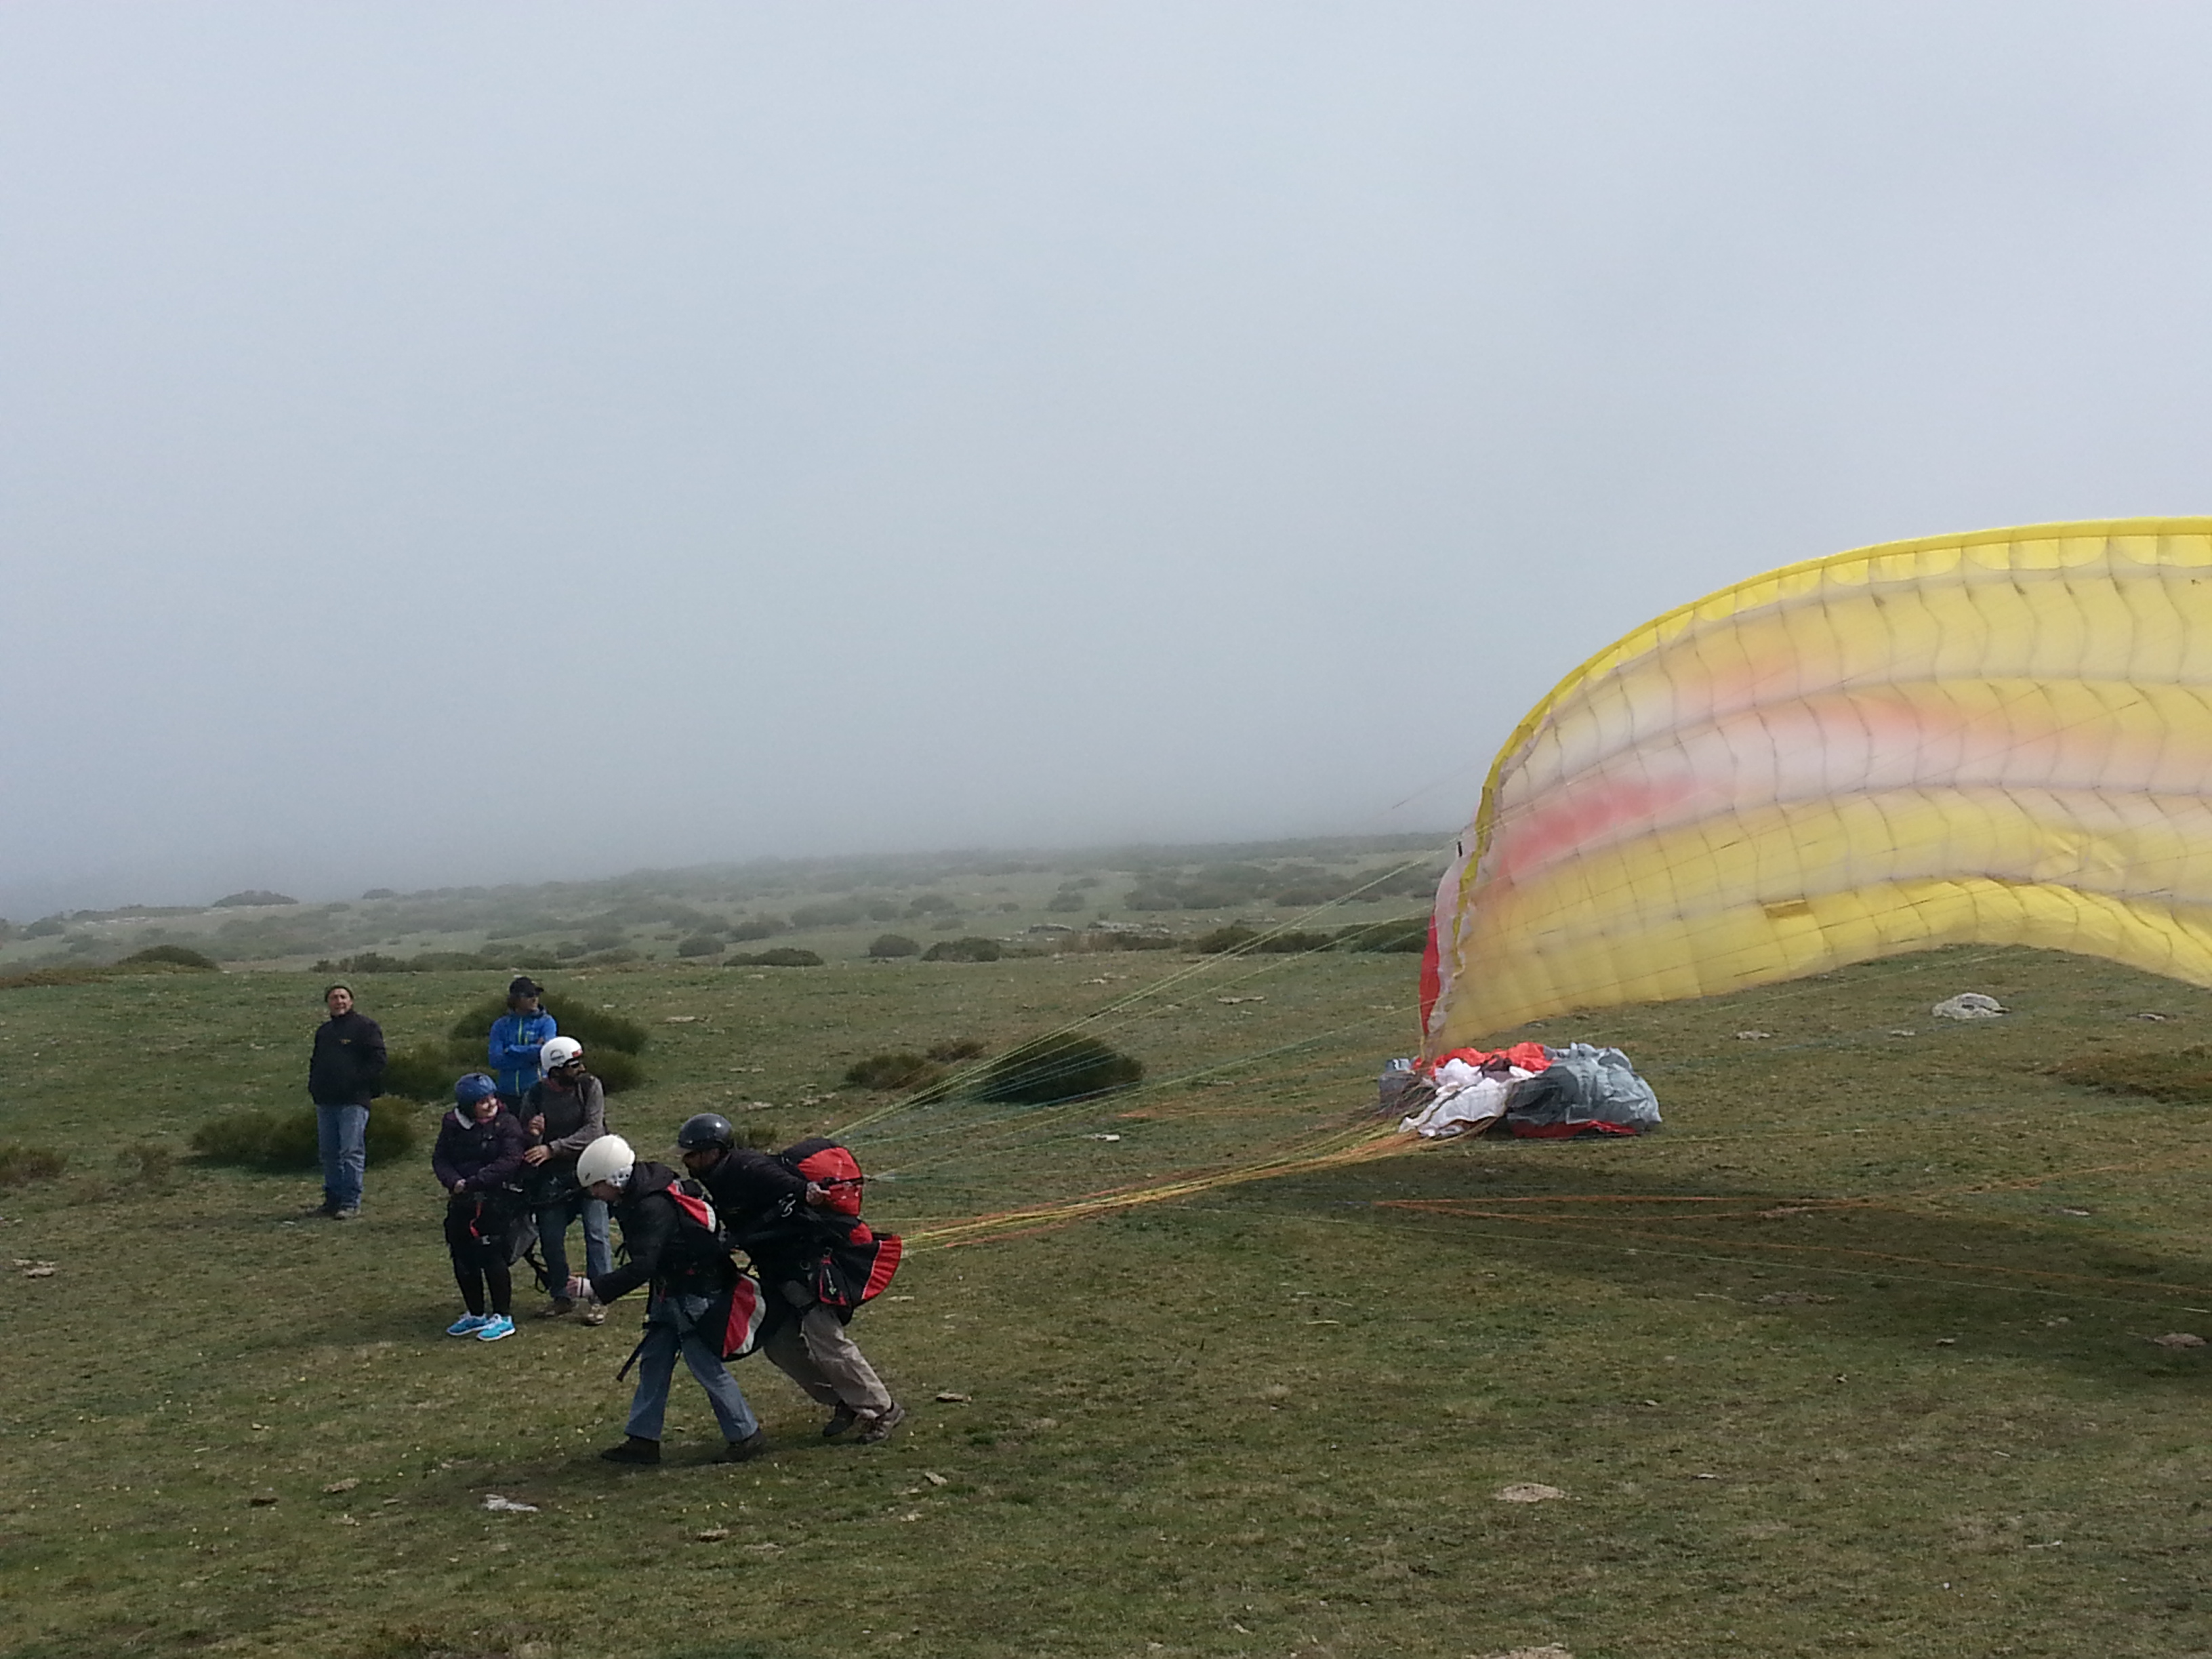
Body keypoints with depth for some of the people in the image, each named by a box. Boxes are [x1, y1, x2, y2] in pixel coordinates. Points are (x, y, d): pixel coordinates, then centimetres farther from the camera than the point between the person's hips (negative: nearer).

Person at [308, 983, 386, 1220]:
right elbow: (316, 1062, 29)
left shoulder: (366, 1027, -2)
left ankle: (351, 1203, -7)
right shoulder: (323, 1031, 21)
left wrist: (359, 1085, -14)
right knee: (328, 1152, 10)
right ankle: (333, 1199, 19)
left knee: (351, 1152, -9)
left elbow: (377, 1061, -8)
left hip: (353, 1101, -7)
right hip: (326, 1101, 7)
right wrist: (313, 1087, 13)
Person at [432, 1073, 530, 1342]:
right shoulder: (452, 1124, 6)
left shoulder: (507, 1123, -9)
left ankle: (503, 1318, 6)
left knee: (493, 1258, -7)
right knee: (462, 1259, 11)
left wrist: (474, 1182, -21)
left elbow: (510, 1161, -18)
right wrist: (454, 1181, -16)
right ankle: (476, 1315, 28)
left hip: (498, 1201, -6)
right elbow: (440, 1158, 4)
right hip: (462, 1203, 6)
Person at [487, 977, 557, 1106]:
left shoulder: (546, 1022, 2)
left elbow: (546, 1051, -15)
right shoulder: (501, 1025, 6)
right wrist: (532, 1052, -11)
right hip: (508, 1094, 2)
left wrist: (509, 1051, -9)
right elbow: (496, 1061, -6)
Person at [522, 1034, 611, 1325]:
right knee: (550, 1238, 4)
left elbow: (593, 1132, -18)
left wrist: (552, 1149, -25)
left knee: (596, 1235, -7)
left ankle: (597, 1300, 0)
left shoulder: (590, 1086, -8)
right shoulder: (536, 1095, -3)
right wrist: (533, 1134, -22)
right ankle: (561, 1297, 21)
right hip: (552, 1178, 2)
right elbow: (526, 1144, 3)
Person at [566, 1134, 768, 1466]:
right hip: (671, 1292, 10)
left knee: (706, 1364, -5)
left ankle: (747, 1435, 7)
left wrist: (594, 1288, -34)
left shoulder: (654, 1208, -28)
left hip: (696, 1292, -10)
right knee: (653, 1361, 11)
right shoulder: (635, 1198, 3)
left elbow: (642, 1268, -33)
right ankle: (642, 1439, 17)